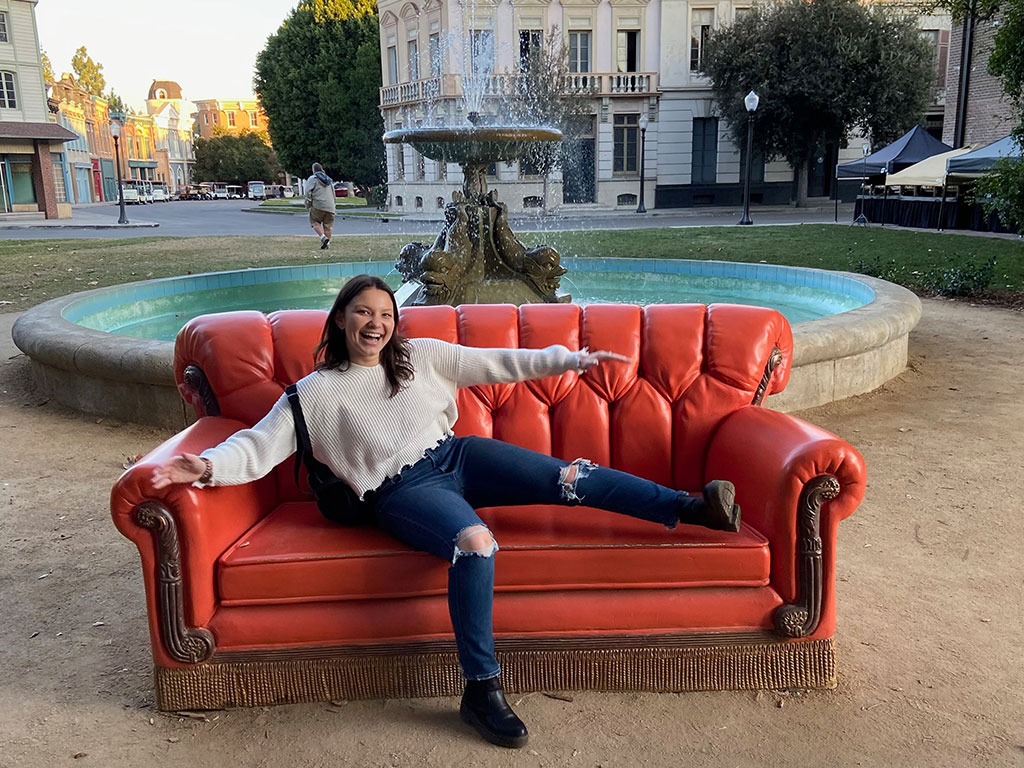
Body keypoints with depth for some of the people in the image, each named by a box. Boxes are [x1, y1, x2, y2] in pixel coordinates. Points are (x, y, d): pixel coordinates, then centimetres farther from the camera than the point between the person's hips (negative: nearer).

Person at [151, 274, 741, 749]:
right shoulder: (316, 393, 3)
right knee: (475, 542, -36)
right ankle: (482, 690, -28)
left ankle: (688, 506, -7)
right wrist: (207, 466, -23)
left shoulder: (421, 355, 12)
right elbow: (259, 446, -3)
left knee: (566, 477, -15)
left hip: (457, 454, 5)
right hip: (402, 490, -4)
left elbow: (498, 363, 13)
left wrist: (571, 359, 9)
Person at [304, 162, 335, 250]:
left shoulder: (312, 179, 1)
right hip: (330, 206, 5)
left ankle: (323, 237, -14)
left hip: (318, 206, -5)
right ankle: (327, 244, 6)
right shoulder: (329, 180, 21)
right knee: (327, 226, 7)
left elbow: (308, 192, -8)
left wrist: (308, 205, -2)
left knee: (315, 222, 6)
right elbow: (333, 193, 23)